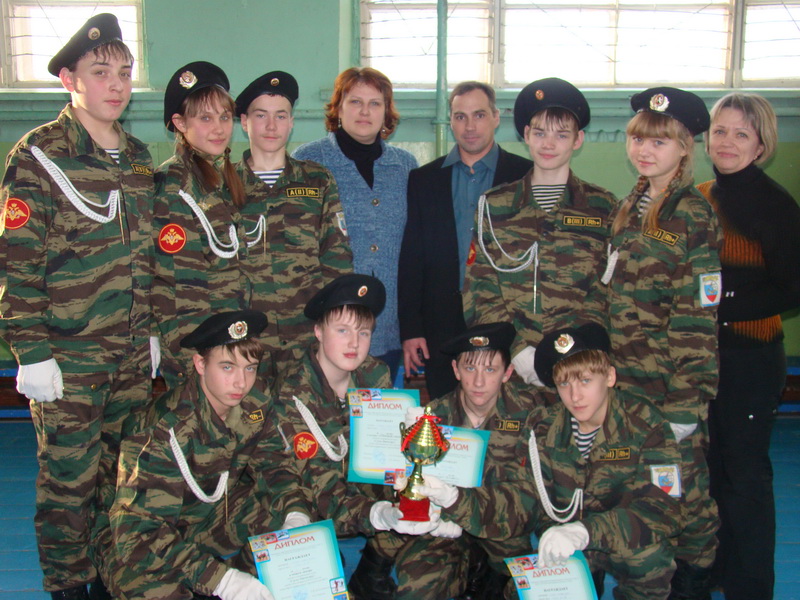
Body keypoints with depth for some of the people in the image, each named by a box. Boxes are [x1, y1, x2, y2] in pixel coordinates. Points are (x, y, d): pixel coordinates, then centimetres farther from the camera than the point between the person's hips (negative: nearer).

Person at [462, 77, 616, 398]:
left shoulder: (603, 208, 7)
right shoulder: (493, 205, 10)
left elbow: (606, 293, 3)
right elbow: (481, 291, 6)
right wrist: (518, 350, -9)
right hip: (504, 364, 1)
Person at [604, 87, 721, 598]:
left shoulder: (693, 216, -12)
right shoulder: (632, 208, 10)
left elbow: (699, 317, -15)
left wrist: (687, 400, -17)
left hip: (671, 385, -6)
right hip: (625, 381, 7)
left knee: (684, 483, 8)